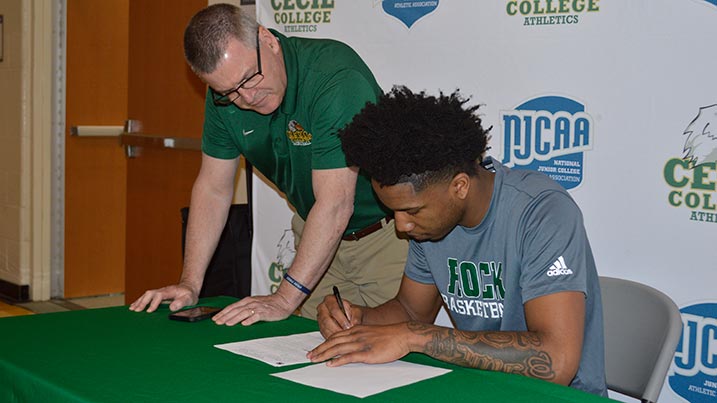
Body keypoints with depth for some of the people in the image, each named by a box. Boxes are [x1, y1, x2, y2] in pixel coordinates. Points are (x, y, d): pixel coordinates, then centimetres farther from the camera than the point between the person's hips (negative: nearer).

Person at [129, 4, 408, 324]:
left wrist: (285, 299, -32)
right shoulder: (224, 96, -9)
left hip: (387, 233, -5)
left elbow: (335, 204, -33)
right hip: (318, 234, 5)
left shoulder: (336, 77, -30)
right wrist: (190, 283, -7)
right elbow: (213, 188, 0)